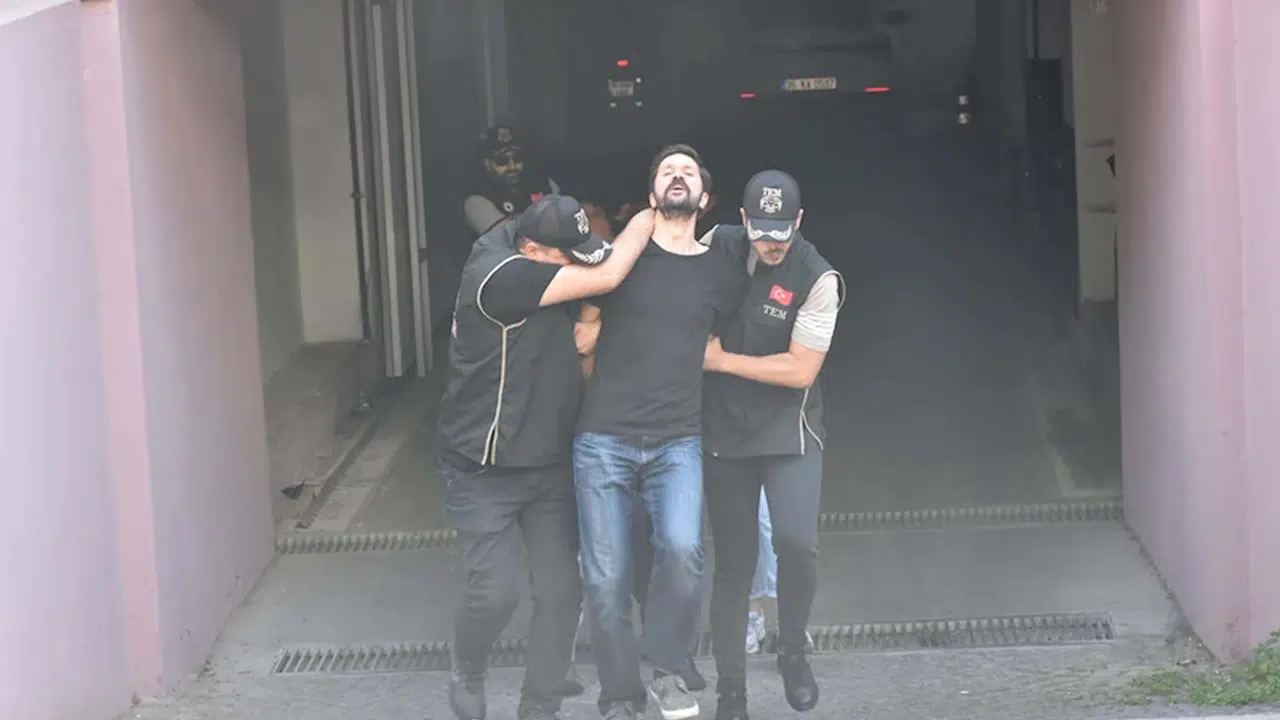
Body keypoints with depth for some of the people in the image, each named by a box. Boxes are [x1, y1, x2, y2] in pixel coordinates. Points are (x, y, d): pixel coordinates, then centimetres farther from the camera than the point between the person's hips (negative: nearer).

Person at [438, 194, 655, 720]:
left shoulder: (557, 272, 1)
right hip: (485, 470, -7)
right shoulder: (499, 276, -25)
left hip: (549, 465, 7)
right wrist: (647, 219, -13)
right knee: (496, 592, -11)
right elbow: (607, 278, -27)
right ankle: (467, 677, 20)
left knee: (561, 591, 2)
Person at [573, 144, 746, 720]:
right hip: (603, 440, 0)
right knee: (606, 580, -3)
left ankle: (667, 671, -2)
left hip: (678, 441, 0)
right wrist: (609, 390, 11)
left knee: (682, 549, -24)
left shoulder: (721, 271, 8)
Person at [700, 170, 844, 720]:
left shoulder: (817, 279, -14)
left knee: (796, 540, -23)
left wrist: (722, 360, -12)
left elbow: (801, 370, -16)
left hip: (789, 432, -3)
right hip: (723, 432, 3)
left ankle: (793, 652, 3)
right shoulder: (718, 247, -2)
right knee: (733, 564, 6)